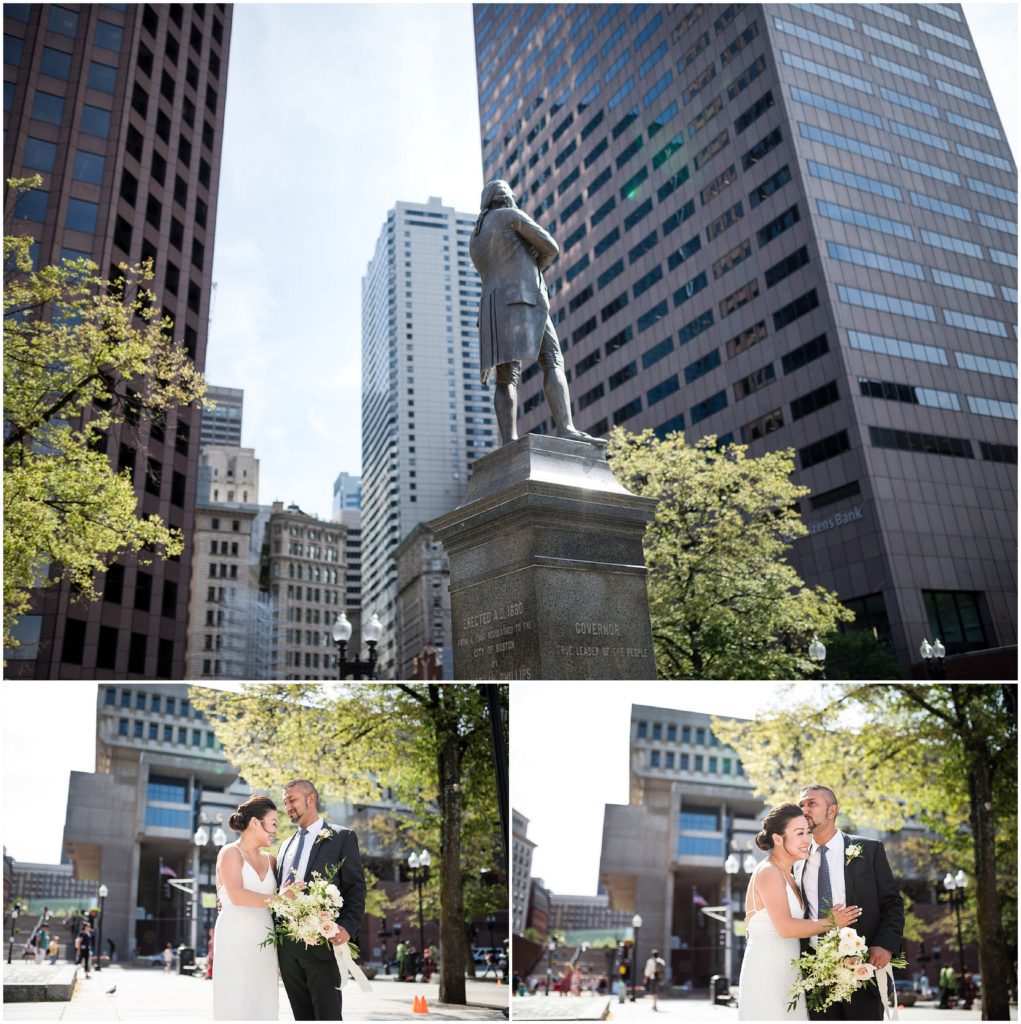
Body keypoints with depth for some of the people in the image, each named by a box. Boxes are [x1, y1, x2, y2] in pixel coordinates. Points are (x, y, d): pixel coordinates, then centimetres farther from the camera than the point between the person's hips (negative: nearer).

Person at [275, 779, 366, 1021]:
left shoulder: (342, 837, 3)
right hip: (286, 945, 6)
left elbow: (356, 888, -3)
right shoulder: (287, 845, 22)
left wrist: (348, 927, -18)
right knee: (303, 1016, 10)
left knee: (328, 1016, -4)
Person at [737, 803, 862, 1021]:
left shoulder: (787, 874, 15)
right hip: (767, 972, -9)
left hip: (786, 972, 9)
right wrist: (830, 923, -12)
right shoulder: (769, 872, -14)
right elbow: (785, 927, -22)